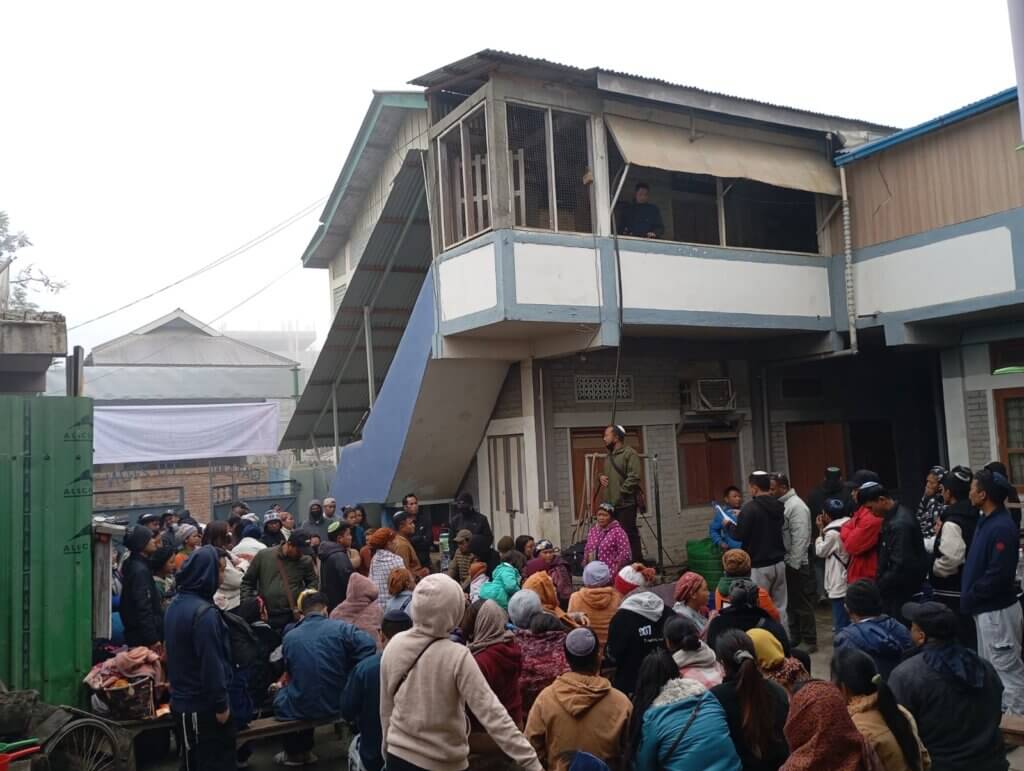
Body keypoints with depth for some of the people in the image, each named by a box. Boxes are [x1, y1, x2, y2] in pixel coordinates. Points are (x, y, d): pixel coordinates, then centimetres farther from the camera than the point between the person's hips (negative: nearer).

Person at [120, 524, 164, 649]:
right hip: (143, 638, -10)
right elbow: (143, 608, -23)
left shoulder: (132, 565, 11)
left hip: (136, 633, 10)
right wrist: (153, 639, -22)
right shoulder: (140, 570, -19)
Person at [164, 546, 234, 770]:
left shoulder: (176, 604, 8)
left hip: (181, 701, 9)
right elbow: (211, 663, -24)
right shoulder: (204, 612, -23)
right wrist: (221, 705, -17)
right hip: (204, 705, -9)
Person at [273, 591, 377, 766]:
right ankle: (305, 751, 44)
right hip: (338, 704, 1)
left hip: (301, 709, -1)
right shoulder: (341, 627, -12)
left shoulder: (289, 637, -7)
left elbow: (290, 675, 9)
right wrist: (351, 675, -7)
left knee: (280, 694, 33)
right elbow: (370, 645, -23)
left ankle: (294, 753, 42)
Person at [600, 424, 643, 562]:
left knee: (630, 535, -7)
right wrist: (601, 477, 10)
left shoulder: (629, 453, -9)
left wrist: (621, 492, -18)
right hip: (611, 504, 9)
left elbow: (634, 477, -17)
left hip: (625, 504, -9)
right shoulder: (608, 456, 20)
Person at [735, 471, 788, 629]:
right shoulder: (779, 506, 7)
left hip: (759, 566, -7)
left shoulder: (750, 508, -16)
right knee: (780, 607, 12)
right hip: (778, 563, 7)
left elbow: (739, 536, -16)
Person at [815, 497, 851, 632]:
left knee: (840, 623, -1)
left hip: (839, 584, -9)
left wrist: (821, 530, 0)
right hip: (847, 581, 9)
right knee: (848, 621, 17)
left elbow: (820, 551, -5)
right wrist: (824, 530, 8)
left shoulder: (832, 533, -20)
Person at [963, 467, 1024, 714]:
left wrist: (970, 597, -16)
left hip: (997, 610, -10)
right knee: (990, 666, 20)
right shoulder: (987, 521, 7)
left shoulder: (1002, 528, -23)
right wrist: (969, 596, 6)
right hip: (987, 608, 10)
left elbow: (998, 574, -26)